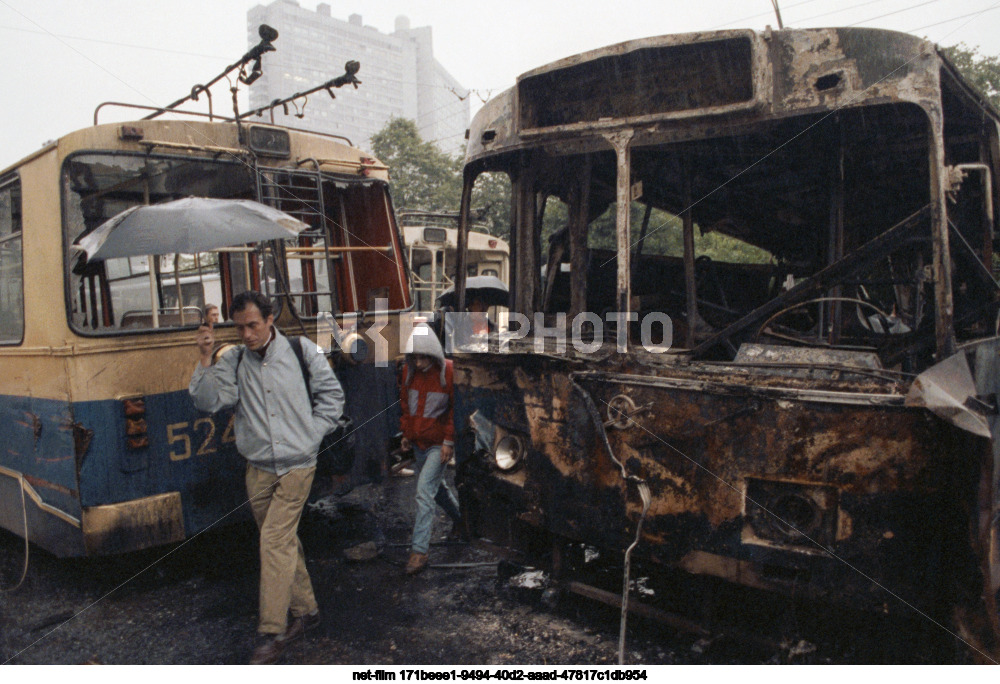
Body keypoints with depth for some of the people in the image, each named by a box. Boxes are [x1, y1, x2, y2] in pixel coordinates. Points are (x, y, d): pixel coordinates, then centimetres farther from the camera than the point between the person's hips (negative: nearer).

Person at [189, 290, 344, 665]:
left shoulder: (302, 351, -3)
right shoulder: (233, 361, 1)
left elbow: (332, 397, 4)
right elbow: (208, 401, -10)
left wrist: (310, 435, -3)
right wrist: (205, 359, -19)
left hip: (297, 466, -3)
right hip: (258, 469, 4)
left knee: (274, 540, -10)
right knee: (285, 541, 13)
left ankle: (271, 632, 0)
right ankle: (306, 609, 31)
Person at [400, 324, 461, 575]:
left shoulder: (448, 372, -15)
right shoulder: (409, 372, 2)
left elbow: (457, 409, -10)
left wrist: (449, 441, -12)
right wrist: (406, 432, 13)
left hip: (438, 444, -6)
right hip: (418, 442, 7)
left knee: (424, 492, -12)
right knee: (436, 485, 20)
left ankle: (419, 550, -6)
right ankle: (462, 521, 44)